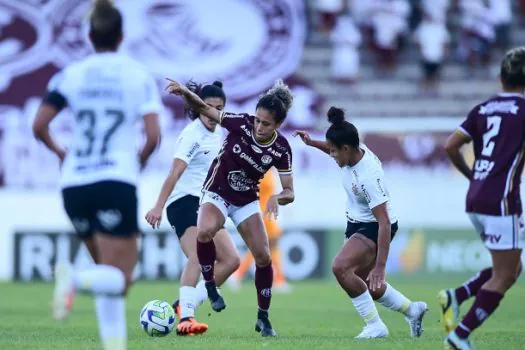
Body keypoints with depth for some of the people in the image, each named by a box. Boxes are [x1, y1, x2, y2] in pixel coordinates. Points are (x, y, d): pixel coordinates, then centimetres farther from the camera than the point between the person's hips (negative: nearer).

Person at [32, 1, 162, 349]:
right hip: (117, 183, -4)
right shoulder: (140, 75, 2)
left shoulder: (71, 75, 5)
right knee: (119, 279, -4)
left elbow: (39, 126, -4)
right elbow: (154, 136, -7)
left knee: (110, 275, 19)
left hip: (75, 184, 4)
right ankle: (77, 278, -36)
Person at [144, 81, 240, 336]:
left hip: (205, 204, 9)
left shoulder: (218, 134, 12)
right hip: (184, 202, -9)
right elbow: (175, 173, -25)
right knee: (198, 257, -28)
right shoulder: (192, 135, -14)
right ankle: (186, 318, -37)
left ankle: (184, 305, 5)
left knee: (230, 260, 6)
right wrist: (159, 206, -33)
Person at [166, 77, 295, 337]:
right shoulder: (242, 123, -20)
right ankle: (210, 286, -13)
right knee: (205, 232, -34)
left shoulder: (281, 150, -17)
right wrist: (186, 93, -38)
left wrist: (277, 198, -38)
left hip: (247, 201, 2)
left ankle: (263, 318, 13)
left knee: (263, 257, -5)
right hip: (217, 194, -2)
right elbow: (204, 108, -18)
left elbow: (289, 192, -15)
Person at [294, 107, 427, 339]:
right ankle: (412, 310, 39)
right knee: (368, 286, 16)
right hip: (357, 223, 9)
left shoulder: (368, 176, -33)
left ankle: (375, 326, -16)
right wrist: (312, 143, 7)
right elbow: (337, 153, 21)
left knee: (340, 267, -27)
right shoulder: (355, 151, -9)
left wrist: (380, 266, -36)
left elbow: (385, 222, -34)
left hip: (375, 227, -9)